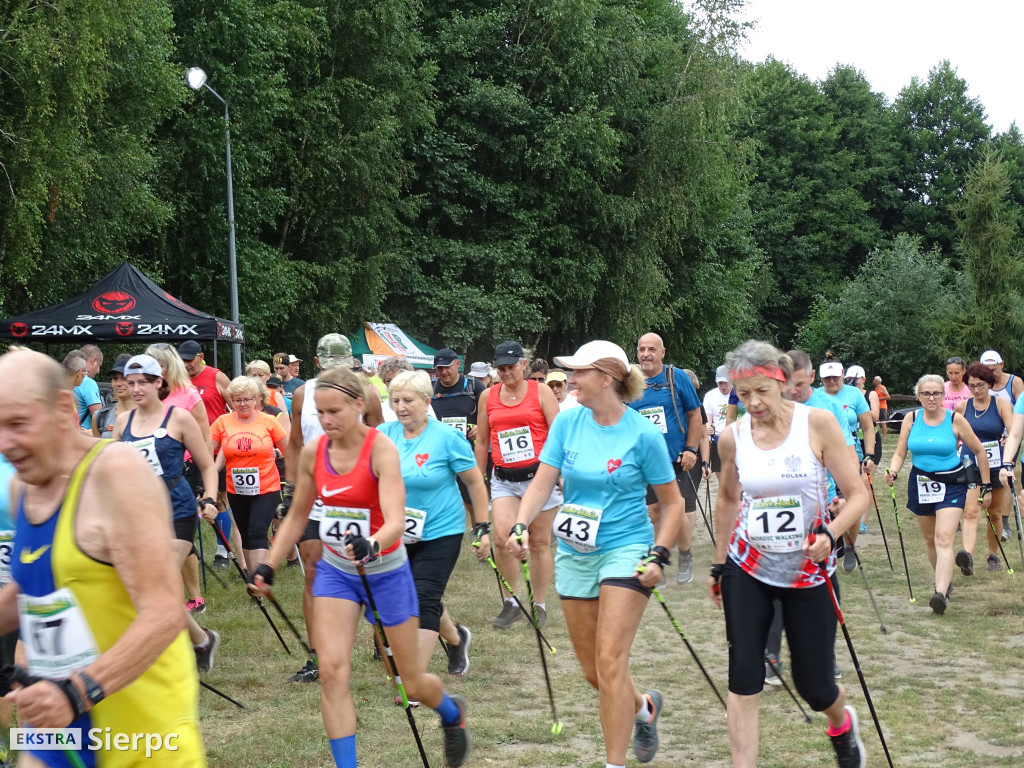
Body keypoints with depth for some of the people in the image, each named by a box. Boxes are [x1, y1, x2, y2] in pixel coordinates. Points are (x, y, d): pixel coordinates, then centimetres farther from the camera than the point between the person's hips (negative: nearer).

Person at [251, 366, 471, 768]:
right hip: (335, 571, 4)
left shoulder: (382, 450, -21)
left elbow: (396, 520, -33)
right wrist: (269, 565, 4)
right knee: (331, 671, -14)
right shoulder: (313, 452, -6)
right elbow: (297, 515, 9)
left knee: (413, 683, 10)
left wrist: (372, 545, -53)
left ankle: (453, 713, 45)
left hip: (385, 571, -4)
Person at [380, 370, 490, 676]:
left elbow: (475, 482, -5)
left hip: (439, 533, -5)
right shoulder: (384, 434, -2)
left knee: (424, 601, -11)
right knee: (414, 600, 16)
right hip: (398, 535, 5)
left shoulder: (448, 437, -13)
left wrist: (483, 528, -5)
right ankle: (455, 638, 46)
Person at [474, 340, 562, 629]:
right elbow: (482, 442, 16)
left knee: (539, 543, 5)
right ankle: (511, 604, -2)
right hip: (504, 479, 2)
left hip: (539, 474, -2)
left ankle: (539, 605, 18)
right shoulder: (488, 397, 9)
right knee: (502, 536, -16)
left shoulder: (540, 392, 1)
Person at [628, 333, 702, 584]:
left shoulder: (677, 377, -5)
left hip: (678, 460, -3)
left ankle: (685, 556, 20)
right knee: (652, 512, 4)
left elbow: (695, 415, -2)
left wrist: (691, 449, -9)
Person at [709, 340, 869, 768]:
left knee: (813, 686, 7)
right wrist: (719, 564, 17)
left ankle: (841, 723, 43)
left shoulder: (818, 424, -14)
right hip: (747, 570, 2)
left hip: (809, 572, -2)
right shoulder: (733, 438, -5)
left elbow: (858, 494, -11)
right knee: (743, 679, -8)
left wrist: (831, 533, -29)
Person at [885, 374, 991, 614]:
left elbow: (979, 452, 2)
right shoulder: (911, 419, -1)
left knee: (944, 538, -17)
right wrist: (892, 472, -20)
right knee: (930, 539, 13)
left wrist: (986, 486, 4)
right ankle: (945, 581, 33)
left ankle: (941, 594, -27)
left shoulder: (955, 420, -7)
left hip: (951, 485, -4)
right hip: (921, 484, 4)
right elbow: (900, 454, 2)